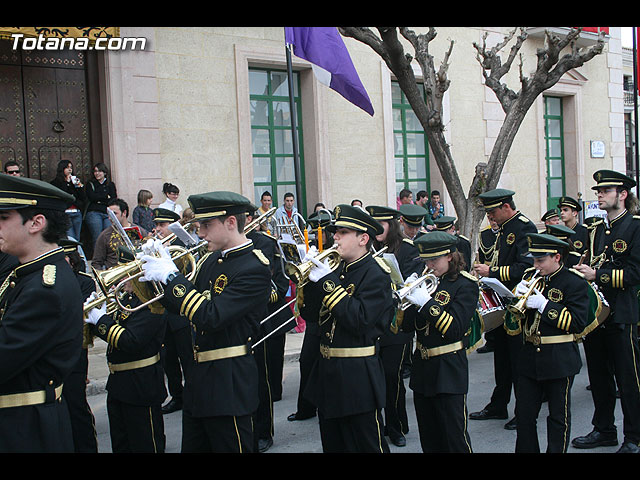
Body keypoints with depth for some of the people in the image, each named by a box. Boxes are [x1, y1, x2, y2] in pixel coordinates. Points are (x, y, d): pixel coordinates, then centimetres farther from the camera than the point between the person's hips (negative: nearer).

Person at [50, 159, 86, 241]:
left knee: (77, 239, 5)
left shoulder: (75, 181, 17)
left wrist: (80, 186, 0)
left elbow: (83, 199, 13)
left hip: (77, 213, 5)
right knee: (71, 238, -16)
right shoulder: (56, 182, 4)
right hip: (65, 213, -5)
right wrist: (67, 182, -6)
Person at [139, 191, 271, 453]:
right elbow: (185, 308, 14)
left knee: (231, 447, 4)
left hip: (229, 383, -9)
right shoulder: (211, 260, 9)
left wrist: (171, 276, -22)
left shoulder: (254, 268, -18)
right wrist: (160, 275, -1)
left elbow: (211, 317, -27)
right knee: (192, 446, 19)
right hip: (198, 377, 9)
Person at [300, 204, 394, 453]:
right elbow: (310, 314, 6)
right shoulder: (336, 268, 9)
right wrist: (311, 278, -9)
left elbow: (360, 321, -26)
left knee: (367, 445, 4)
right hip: (327, 372, 8)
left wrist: (329, 283, -24)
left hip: (357, 377, -8)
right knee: (332, 444, 20)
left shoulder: (376, 274, -13)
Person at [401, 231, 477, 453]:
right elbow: (408, 326, 4)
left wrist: (427, 302, -25)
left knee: (454, 437, -1)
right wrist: (409, 299, -14)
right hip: (422, 367, 6)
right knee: (428, 438, 15)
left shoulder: (466, 284, -9)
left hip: (449, 370, -6)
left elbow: (456, 329, -19)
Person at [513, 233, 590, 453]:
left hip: (559, 360, -5)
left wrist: (545, 305, -22)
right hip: (529, 357, 5)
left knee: (559, 417, 9)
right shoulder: (531, 276, 7)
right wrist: (518, 295, -9)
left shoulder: (575, 282, -9)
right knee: (524, 415, 9)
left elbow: (578, 323, -17)